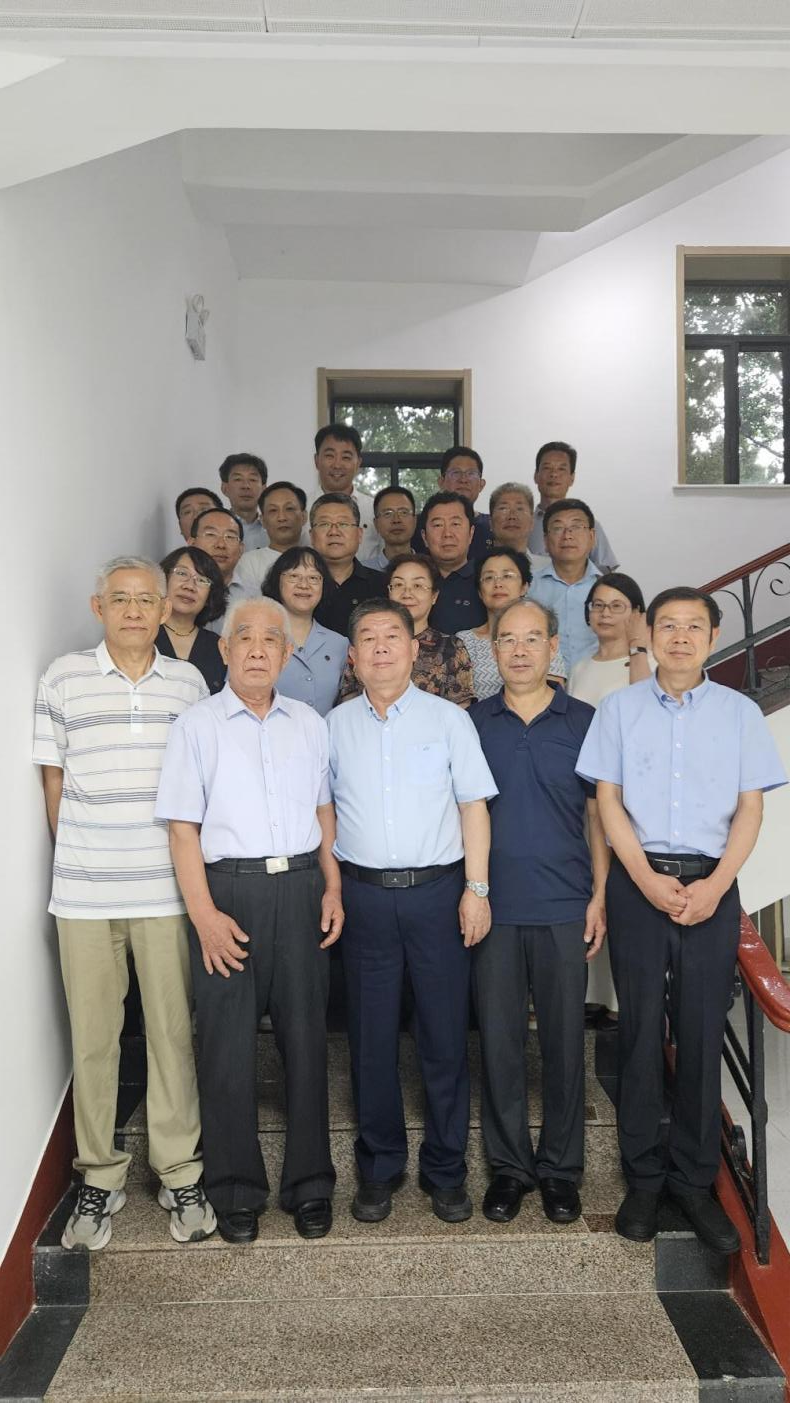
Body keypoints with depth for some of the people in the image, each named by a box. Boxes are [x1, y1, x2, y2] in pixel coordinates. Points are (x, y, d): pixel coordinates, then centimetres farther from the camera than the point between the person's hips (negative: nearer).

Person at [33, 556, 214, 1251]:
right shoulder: (62, 678, 2)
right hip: (83, 893, 0)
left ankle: (180, 1175, 23)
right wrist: (75, 859, 7)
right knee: (92, 1036, 8)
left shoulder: (190, 683, 6)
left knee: (174, 1033, 7)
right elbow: (54, 781, 7)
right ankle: (100, 1177, 25)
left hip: (167, 889, 1)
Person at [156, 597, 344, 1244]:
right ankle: (237, 1191, 21)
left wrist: (332, 888, 5)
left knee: (306, 1036, 8)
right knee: (228, 1044, 4)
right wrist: (204, 916, -10)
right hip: (227, 888, -3)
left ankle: (309, 1184, 23)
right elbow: (183, 828, -4)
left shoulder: (309, 723, 10)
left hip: (300, 886, 3)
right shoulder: (197, 725, 0)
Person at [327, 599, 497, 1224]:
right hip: (364, 894, 2)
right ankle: (380, 1168, 25)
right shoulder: (336, 725, 8)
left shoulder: (449, 719, 3)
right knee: (372, 1037, 9)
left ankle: (445, 1170, 21)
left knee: (446, 1036, 4)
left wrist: (477, 889, -6)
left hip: (437, 890, -1)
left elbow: (474, 805, 1)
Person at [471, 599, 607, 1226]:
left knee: (565, 1039, 7)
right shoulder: (472, 722, 5)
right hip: (493, 908, 1)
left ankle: (560, 1166, 24)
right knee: (498, 1038, 7)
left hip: (564, 908, 0)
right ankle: (508, 1163, 24)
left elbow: (599, 815, 6)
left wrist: (600, 897, -1)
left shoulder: (584, 721, 4)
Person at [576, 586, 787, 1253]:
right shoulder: (620, 708, 5)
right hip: (638, 882, 0)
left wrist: (714, 886, -10)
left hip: (711, 886, 0)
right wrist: (649, 880, -9)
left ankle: (694, 1179, 18)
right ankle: (644, 1177, 17)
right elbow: (609, 800, 2)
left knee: (702, 1032, 4)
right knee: (641, 1030, 5)